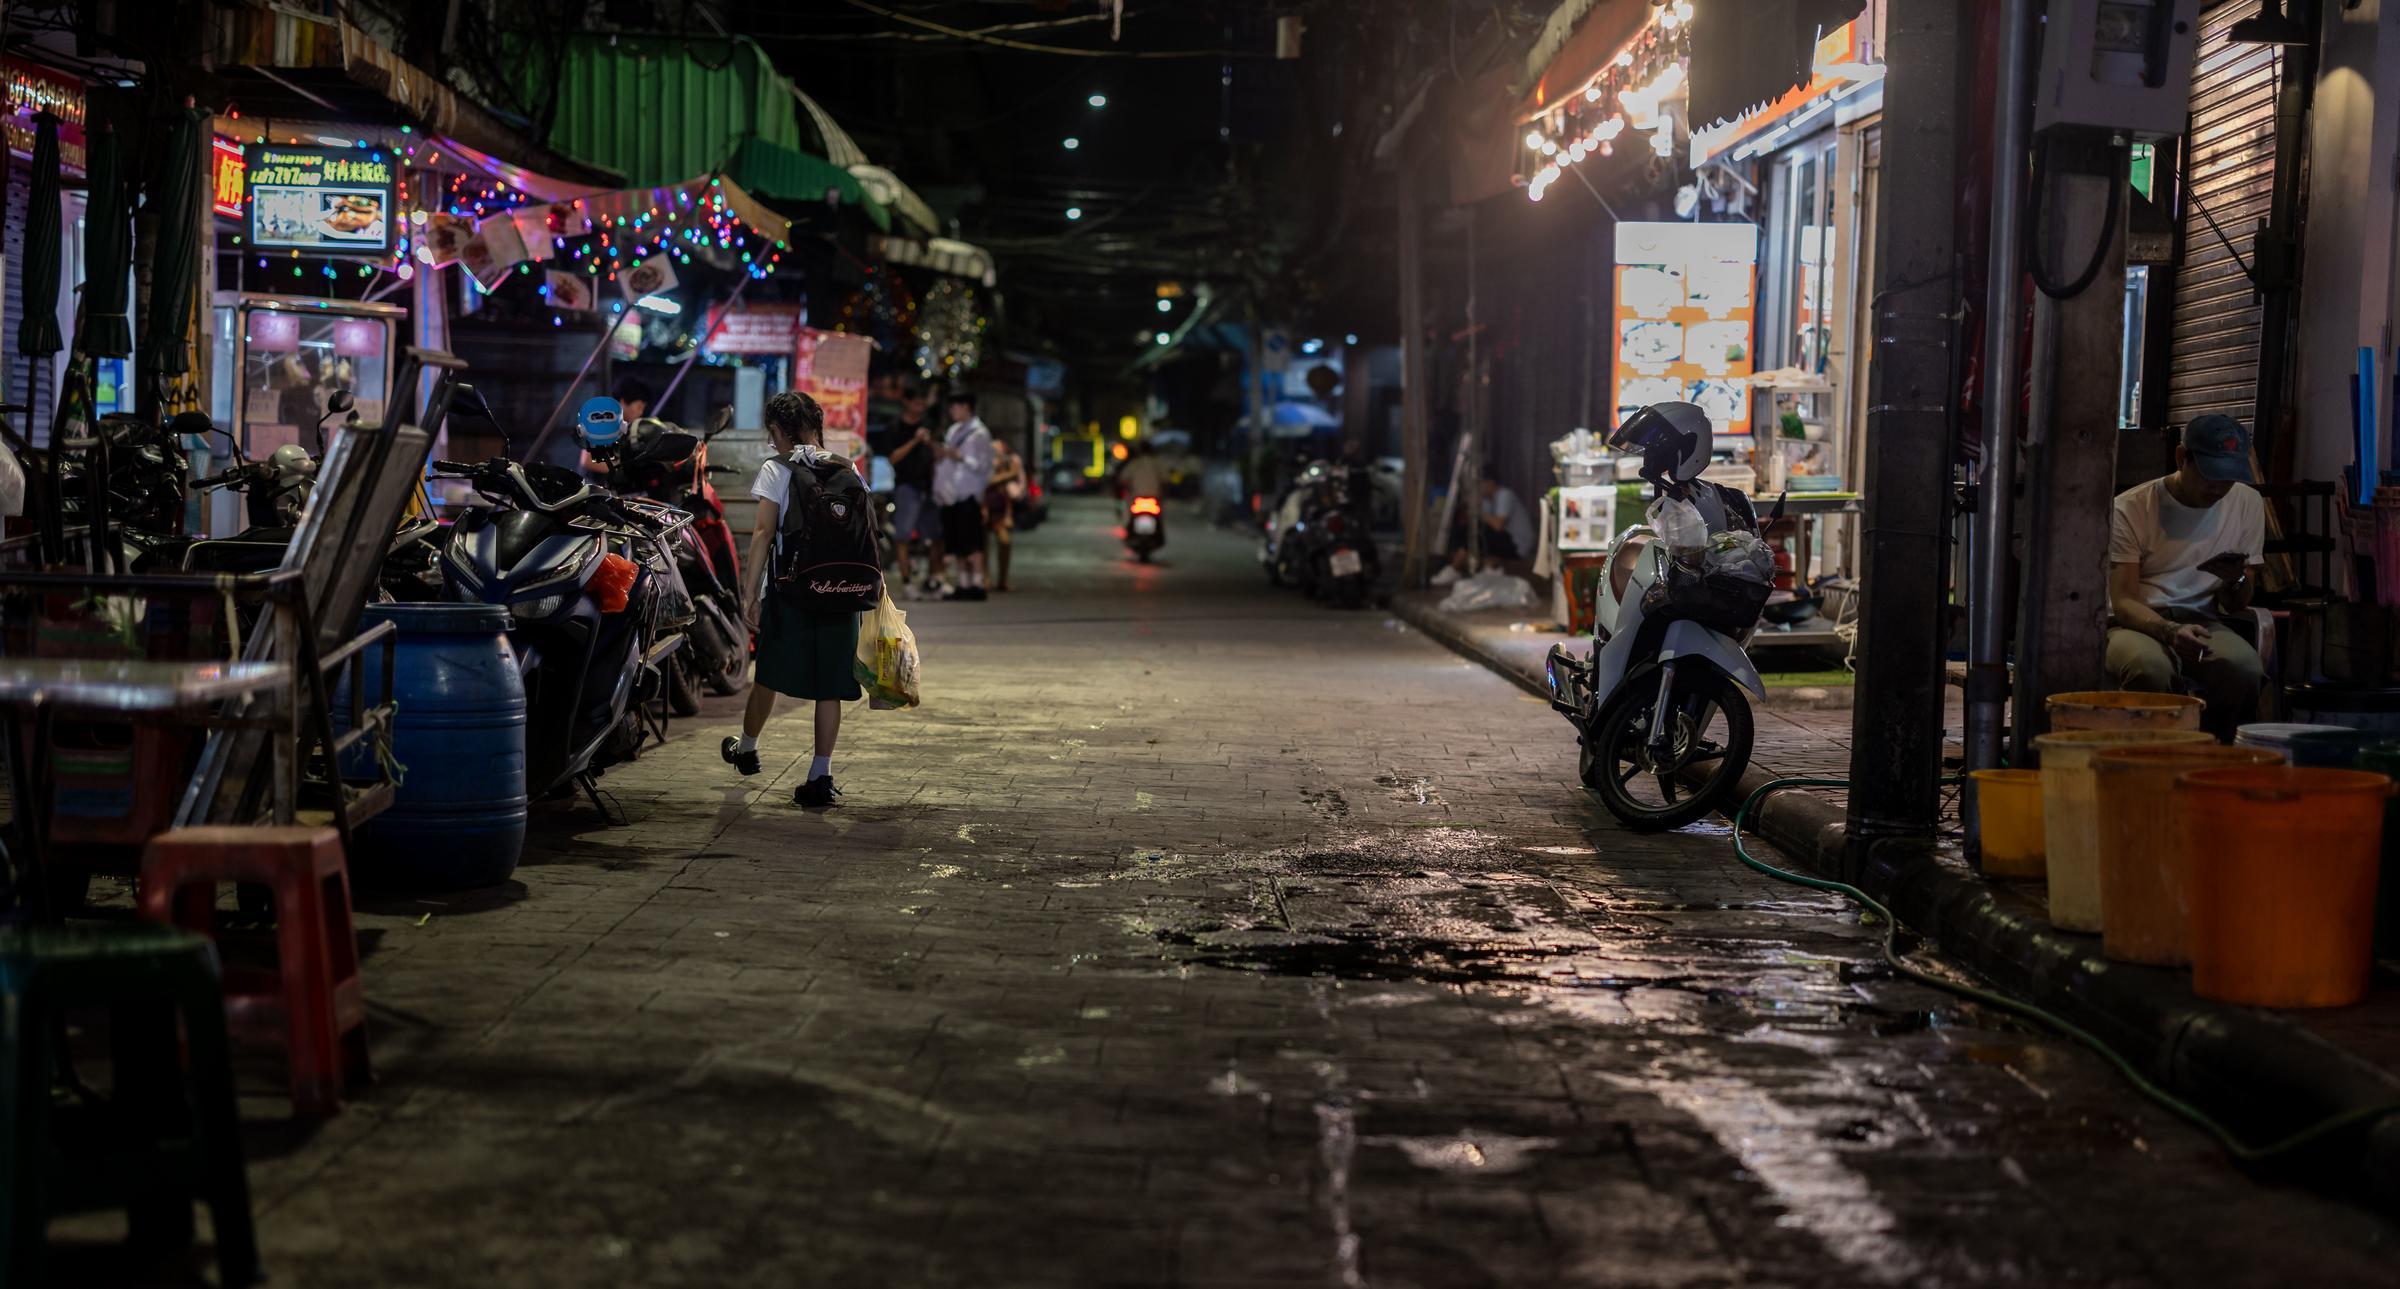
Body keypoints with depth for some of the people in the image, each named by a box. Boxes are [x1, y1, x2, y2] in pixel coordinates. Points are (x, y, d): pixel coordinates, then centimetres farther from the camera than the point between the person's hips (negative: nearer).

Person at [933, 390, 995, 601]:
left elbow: (982, 465, -10)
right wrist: (940, 455, 6)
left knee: (972, 543, -9)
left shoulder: (979, 433, -5)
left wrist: (960, 457, -17)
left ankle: (977, 584, -9)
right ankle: (963, 583, 12)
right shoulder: (952, 431, 19)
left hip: (968, 494, -8)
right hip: (949, 494, 8)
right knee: (956, 544, 8)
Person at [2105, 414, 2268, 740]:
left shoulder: (2247, 503, 5)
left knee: (2245, 668, -31)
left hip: (2201, 622, 3)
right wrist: (2169, 630, -33)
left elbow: (2237, 607, 10)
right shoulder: (2131, 507, -7)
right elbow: (2123, 603, -12)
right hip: (2136, 624, -3)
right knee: (2150, 667, -39)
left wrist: (2237, 581, -15)